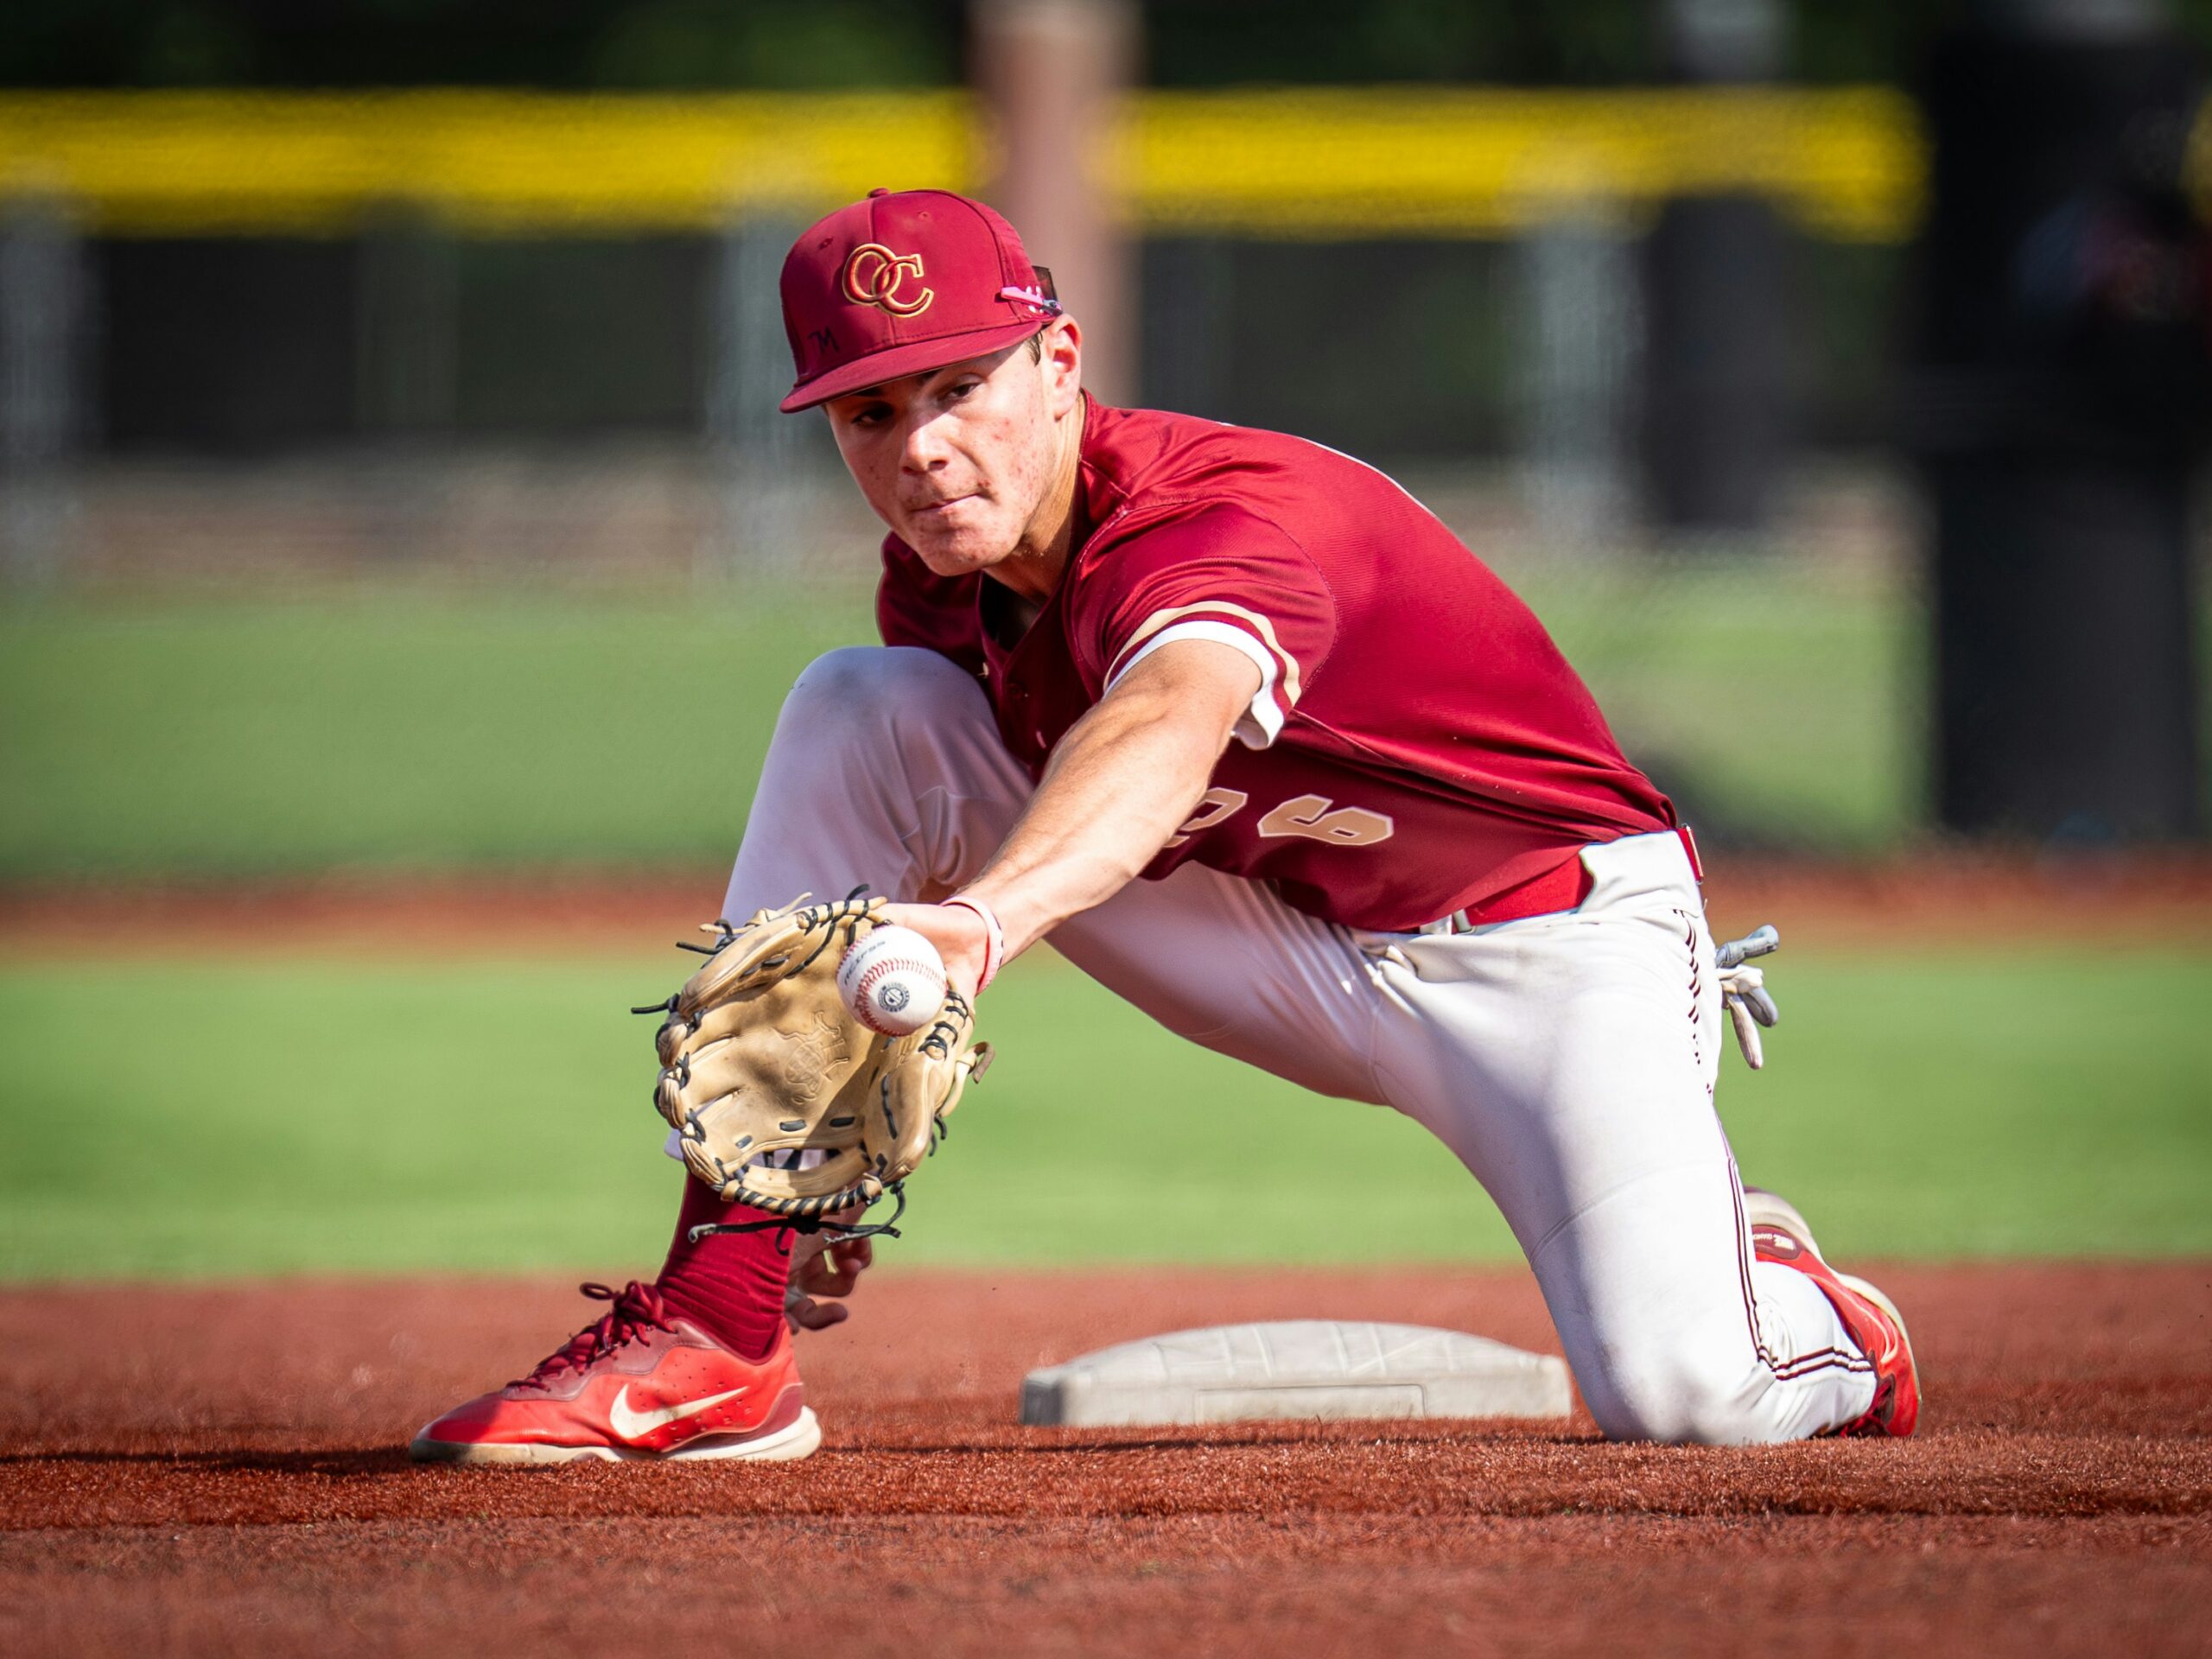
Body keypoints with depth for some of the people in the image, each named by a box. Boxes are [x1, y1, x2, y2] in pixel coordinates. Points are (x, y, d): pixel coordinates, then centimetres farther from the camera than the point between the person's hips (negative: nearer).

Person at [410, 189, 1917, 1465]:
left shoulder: (1226, 518, -31)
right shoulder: (942, 585, -6)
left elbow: (1165, 726, -54)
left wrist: (986, 916, -74)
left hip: (1556, 933, -6)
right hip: (1275, 937, 7)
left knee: (1679, 1401, -30)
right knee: (858, 716, -12)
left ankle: (1794, 1308, 11)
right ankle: (721, 1326, -14)